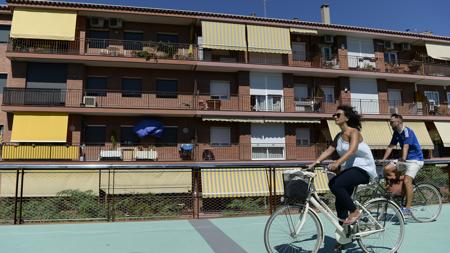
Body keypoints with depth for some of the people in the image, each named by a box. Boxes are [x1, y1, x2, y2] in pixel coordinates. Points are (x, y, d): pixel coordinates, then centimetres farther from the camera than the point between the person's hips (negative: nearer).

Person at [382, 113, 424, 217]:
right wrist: (383, 160, -1)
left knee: (407, 181, -21)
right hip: (405, 160, 8)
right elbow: (390, 147, 8)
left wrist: (403, 159, -45)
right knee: (387, 169, -9)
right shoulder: (396, 133, 8)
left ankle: (408, 208, -19)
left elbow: (406, 146, -30)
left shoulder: (407, 131, -16)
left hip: (415, 159, -8)